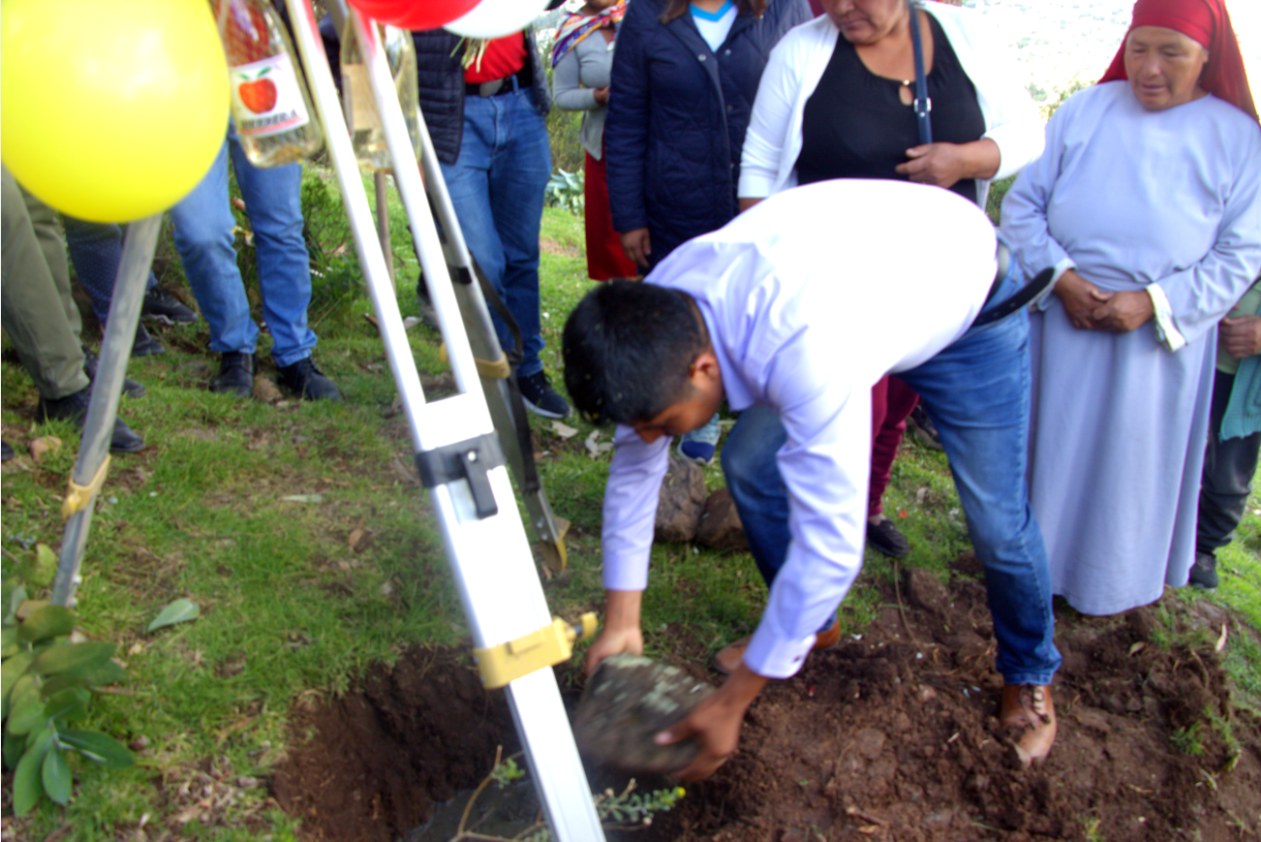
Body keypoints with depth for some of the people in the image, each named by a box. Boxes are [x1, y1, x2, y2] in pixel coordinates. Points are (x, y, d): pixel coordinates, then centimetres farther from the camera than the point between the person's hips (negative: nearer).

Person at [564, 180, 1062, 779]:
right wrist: (620, 621, -8)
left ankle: (1029, 674, 28)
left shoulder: (806, 352, -47)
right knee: (750, 463, -5)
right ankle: (807, 631, 20)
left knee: (997, 522, -4)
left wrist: (731, 704, -32)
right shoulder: (655, 311, -25)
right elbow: (634, 462, -11)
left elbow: (831, 547, -42)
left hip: (964, 298, -5)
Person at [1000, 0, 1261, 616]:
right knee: (1047, 442, 12)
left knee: (1131, 457, 11)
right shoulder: (1084, 111, -1)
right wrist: (1061, 277, -14)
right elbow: (1024, 203, 0)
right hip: (1060, 319, 1)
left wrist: (1154, 304, -17)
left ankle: (1106, 583, 33)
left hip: (1158, 337, -1)